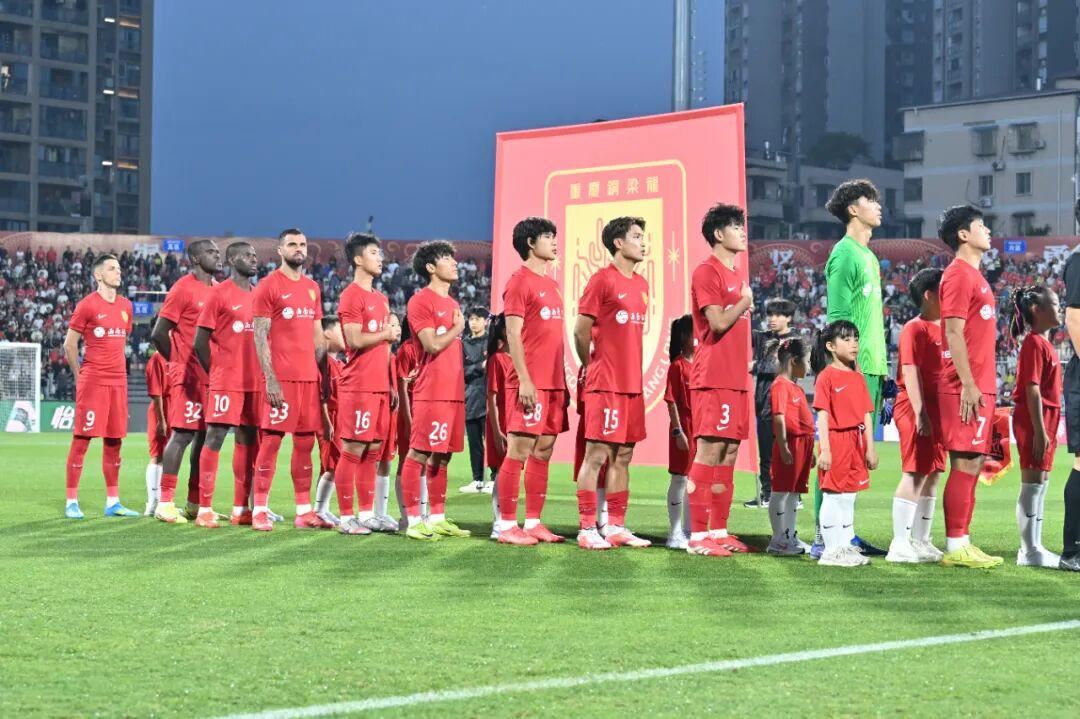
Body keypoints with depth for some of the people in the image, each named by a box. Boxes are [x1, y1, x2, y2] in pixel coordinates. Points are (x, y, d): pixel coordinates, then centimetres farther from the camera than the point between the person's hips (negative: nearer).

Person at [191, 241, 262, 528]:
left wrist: (264, 374, 9)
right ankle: (205, 510, -4)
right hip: (226, 382, -6)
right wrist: (216, 373, 0)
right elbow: (200, 341, -4)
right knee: (215, 438, -6)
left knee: (248, 441, 6)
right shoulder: (219, 294, -4)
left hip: (254, 382, 7)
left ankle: (240, 509, 11)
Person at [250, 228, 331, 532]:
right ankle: (259, 511, 0)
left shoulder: (313, 288, 16)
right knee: (271, 441, -5)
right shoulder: (268, 286, -3)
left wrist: (324, 377, 12)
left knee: (305, 443, 7)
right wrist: (270, 378, -15)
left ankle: (304, 511, 11)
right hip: (281, 378, -6)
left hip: (310, 378, 6)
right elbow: (260, 336, -7)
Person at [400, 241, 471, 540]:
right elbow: (433, 345, -17)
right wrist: (457, 328, -2)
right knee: (418, 454, -6)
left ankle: (438, 519, 15)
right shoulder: (420, 301, -7)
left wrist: (460, 388, 16)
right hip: (431, 391, -8)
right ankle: (414, 521, -5)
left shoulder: (453, 303, 19)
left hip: (454, 391, 8)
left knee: (442, 456, 10)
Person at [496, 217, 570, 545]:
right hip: (530, 383, -8)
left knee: (543, 453, 8)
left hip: (553, 383, 8)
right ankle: (507, 525, -2)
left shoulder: (551, 284, 18)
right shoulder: (520, 282, -6)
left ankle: (534, 523, 13)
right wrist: (524, 380, -17)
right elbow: (513, 335, -11)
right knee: (519, 452, -6)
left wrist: (563, 382, 16)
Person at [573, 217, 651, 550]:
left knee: (623, 457, 9)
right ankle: (587, 529, -3)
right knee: (597, 454, -6)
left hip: (633, 384, 7)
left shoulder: (642, 284, 15)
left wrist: (630, 369, 14)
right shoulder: (602, 280, -8)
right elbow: (581, 332, -7)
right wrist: (592, 367, 3)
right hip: (606, 385, -7)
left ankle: (616, 527, 14)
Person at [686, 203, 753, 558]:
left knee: (729, 453, 9)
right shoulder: (707, 272, -8)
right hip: (713, 379, -9)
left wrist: (746, 363, 17)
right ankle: (697, 535, -8)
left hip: (736, 379, 9)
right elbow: (719, 322, -18)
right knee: (709, 452, -10)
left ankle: (719, 531, 14)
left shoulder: (736, 276, 20)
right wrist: (745, 302, -3)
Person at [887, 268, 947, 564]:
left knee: (932, 474, 10)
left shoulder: (942, 329, 16)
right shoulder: (915, 329, -10)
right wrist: (920, 413, -22)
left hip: (938, 409, 9)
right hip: (916, 410, -9)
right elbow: (910, 372, -17)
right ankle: (899, 545, -6)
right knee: (915, 475, -9)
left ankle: (920, 541, 17)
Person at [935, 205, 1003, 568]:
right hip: (967, 388, -9)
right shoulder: (959, 275, -10)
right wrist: (969, 385, -20)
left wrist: (983, 385, 17)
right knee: (965, 464, -8)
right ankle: (955, 547, -6)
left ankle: (961, 542, 13)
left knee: (972, 464, 9)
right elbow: (954, 333, -16)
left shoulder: (974, 275, 19)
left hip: (980, 386, 9)